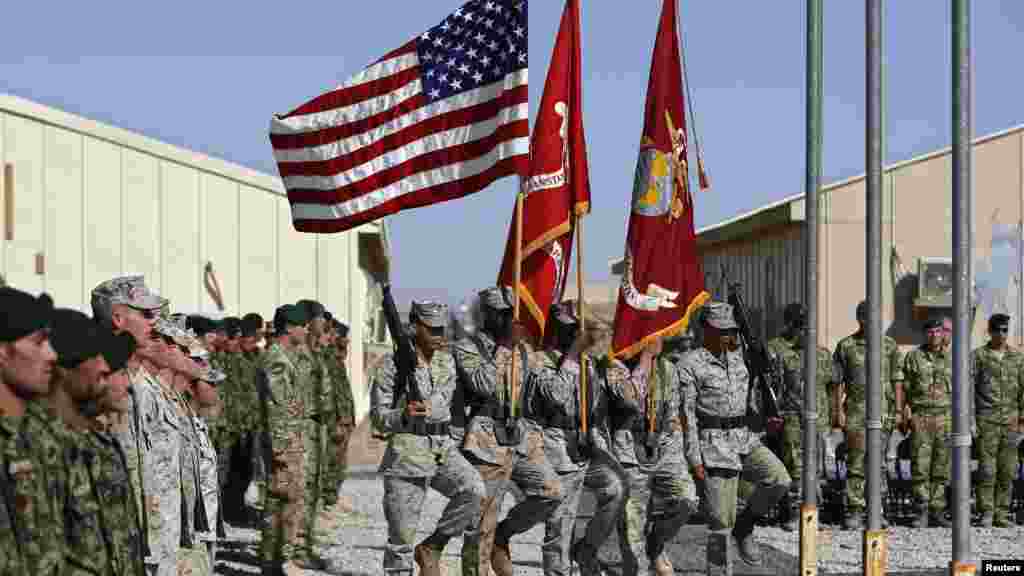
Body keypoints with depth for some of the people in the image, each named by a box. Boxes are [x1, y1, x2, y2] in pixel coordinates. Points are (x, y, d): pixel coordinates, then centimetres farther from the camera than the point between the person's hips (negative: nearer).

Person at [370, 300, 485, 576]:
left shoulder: (447, 362, 9)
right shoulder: (393, 363, -5)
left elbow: (443, 403, 13)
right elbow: (378, 415, -4)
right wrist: (403, 416, -23)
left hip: (444, 449, 4)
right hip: (407, 452, -4)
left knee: (474, 490, -23)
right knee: (402, 534, -3)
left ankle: (432, 547, -6)